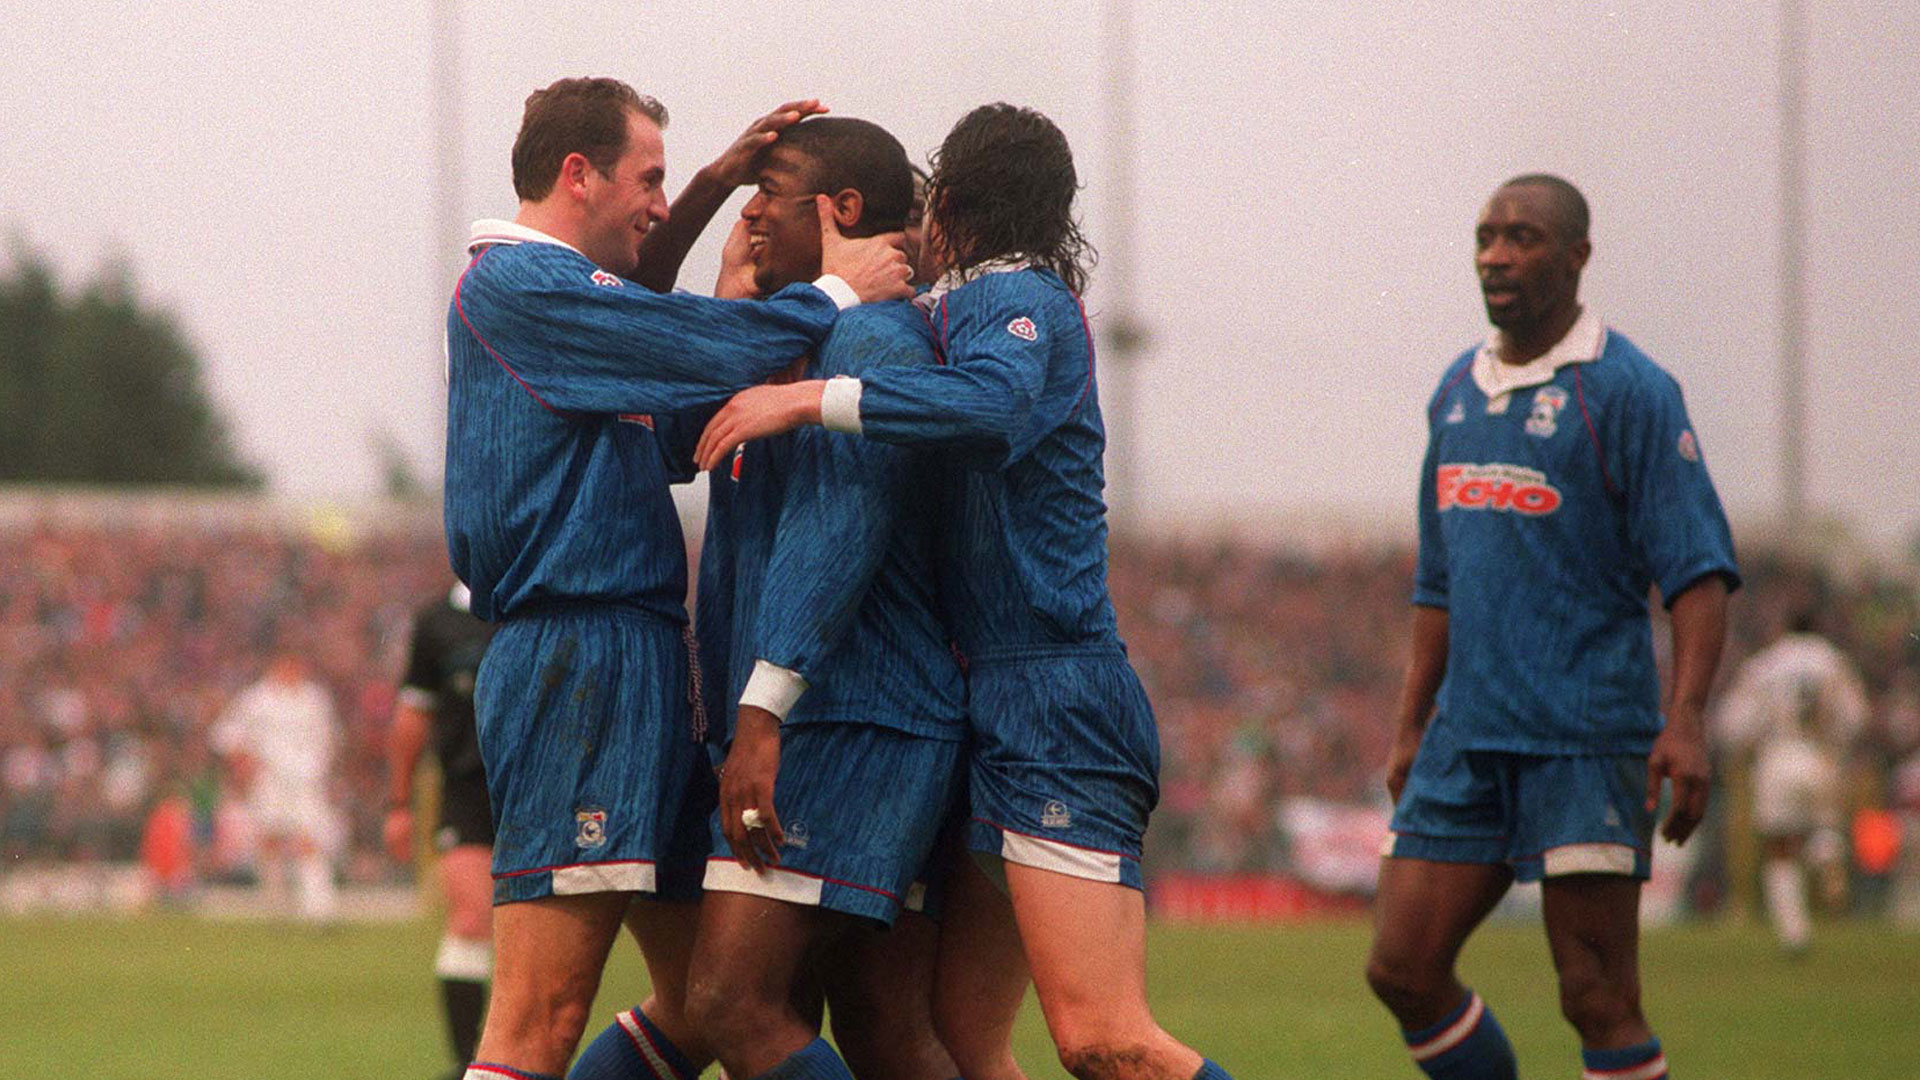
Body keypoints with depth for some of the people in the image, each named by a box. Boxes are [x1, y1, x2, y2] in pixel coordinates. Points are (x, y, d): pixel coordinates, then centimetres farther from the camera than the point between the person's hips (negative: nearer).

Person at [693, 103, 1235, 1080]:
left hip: (1057, 706, -10)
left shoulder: (1018, 297, -7)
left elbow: (993, 404, -28)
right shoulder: (967, 308, 22)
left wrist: (809, 398, -26)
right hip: (999, 709, 10)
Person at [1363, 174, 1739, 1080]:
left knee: (1597, 1000, -7)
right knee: (1402, 971, 2)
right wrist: (1410, 726, 20)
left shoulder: (1626, 389, -7)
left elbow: (1700, 570, -11)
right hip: (1468, 737, 7)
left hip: (1586, 735, -7)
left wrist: (1684, 721, -23)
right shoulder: (1457, 391, 15)